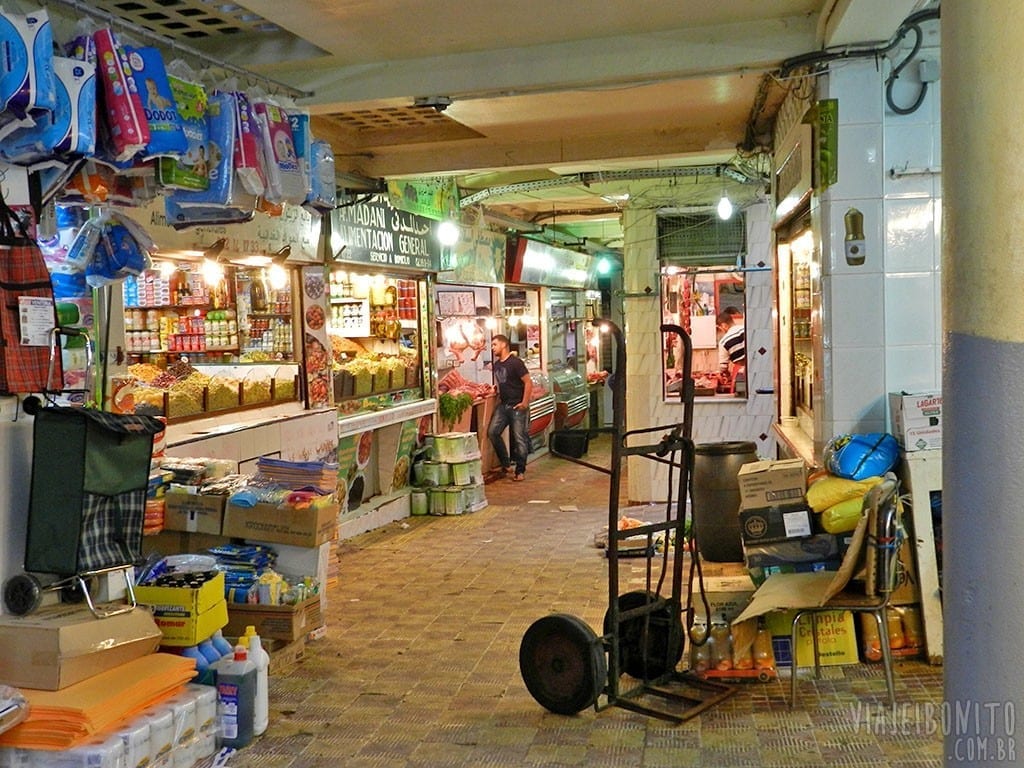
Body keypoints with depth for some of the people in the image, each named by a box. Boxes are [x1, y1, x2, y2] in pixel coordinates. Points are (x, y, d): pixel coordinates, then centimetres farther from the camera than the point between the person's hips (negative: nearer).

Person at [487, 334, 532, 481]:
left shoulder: (515, 362, -12)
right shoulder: (496, 364, 11)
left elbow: (528, 382, -14)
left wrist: (524, 403, -17)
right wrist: (499, 396, 14)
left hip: (517, 406, -7)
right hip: (503, 405, 8)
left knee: (519, 438, -2)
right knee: (492, 431, -2)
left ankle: (520, 471, 7)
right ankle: (506, 463, 10)